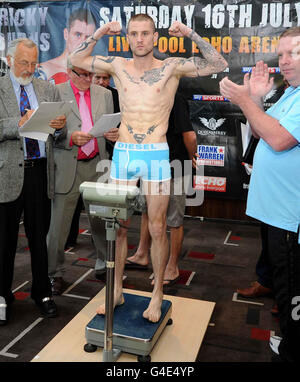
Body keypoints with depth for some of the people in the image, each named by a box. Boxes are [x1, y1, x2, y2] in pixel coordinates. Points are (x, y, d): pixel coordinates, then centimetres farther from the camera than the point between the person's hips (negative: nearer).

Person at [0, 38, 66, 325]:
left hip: (40, 172, 3)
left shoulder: (47, 90, 13)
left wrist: (59, 126, -11)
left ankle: (42, 293, 25)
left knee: (39, 236, 10)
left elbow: (59, 134, 11)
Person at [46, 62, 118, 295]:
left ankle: (106, 266, 27)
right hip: (67, 168, -3)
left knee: (101, 221, 9)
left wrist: (114, 134, -7)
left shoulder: (104, 94, 11)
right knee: (58, 225, 4)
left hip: (96, 165, 3)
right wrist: (71, 138, -19)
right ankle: (55, 274, 20)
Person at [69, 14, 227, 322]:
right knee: (117, 226, 8)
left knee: (157, 228, 3)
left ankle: (157, 294, 20)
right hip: (122, 154, 3)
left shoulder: (171, 67, 3)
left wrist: (191, 35, -8)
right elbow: (76, 60, 16)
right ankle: (116, 292, 25)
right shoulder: (118, 66, 10)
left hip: (156, 156, -2)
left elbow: (218, 65, 0)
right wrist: (98, 34, 4)